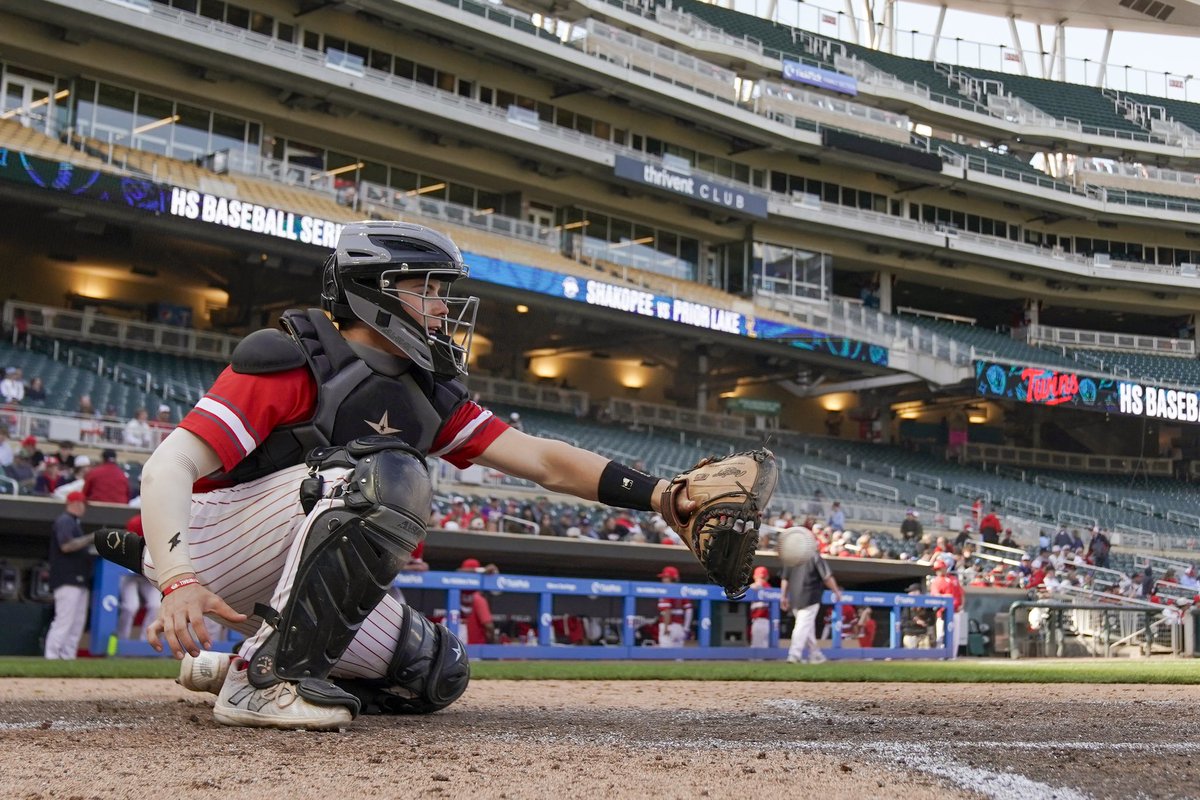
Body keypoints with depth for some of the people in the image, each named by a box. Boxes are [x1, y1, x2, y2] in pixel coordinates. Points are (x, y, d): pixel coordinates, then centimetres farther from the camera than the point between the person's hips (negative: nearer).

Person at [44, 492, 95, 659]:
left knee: (78, 622, 9)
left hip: (79, 580, 10)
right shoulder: (64, 521, -7)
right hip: (67, 580, -10)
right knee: (64, 620, -13)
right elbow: (66, 545, -21)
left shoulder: (74, 522, 22)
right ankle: (51, 657, -13)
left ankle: (68, 657, 11)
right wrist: (91, 538, -17)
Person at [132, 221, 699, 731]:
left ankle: (241, 667, 13)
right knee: (389, 474, -28)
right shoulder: (290, 363, -16)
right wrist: (180, 582, -40)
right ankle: (265, 678, -23)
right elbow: (168, 468, -23)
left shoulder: (428, 396, 5)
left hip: (282, 581, 8)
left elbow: (545, 462, 0)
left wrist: (665, 494, -12)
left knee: (435, 675, 3)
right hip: (210, 546, -8)